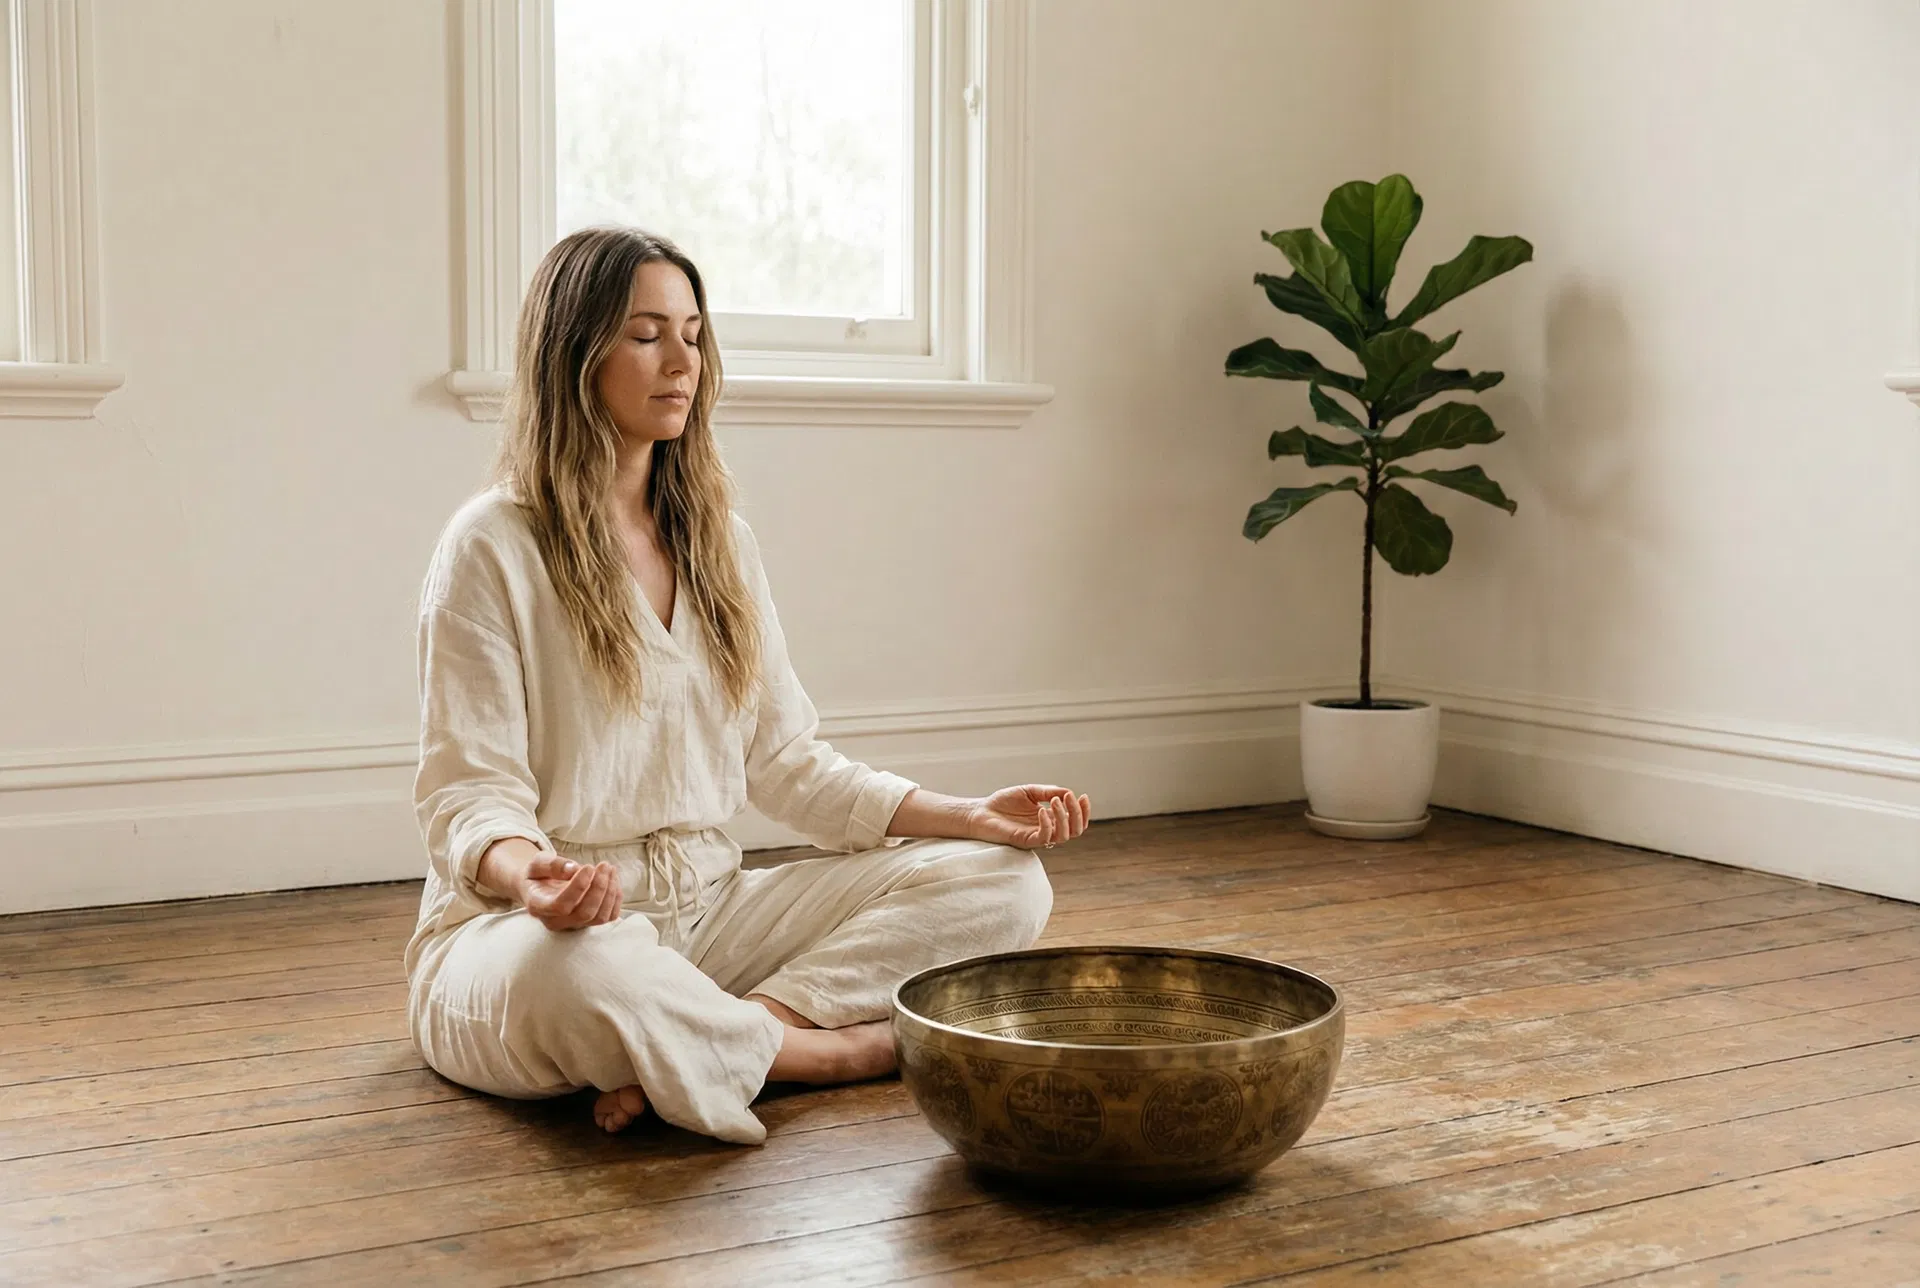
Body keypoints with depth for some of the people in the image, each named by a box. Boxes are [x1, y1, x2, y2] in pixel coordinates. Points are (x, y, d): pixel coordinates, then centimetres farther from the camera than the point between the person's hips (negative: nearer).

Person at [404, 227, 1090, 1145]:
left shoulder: (716, 536, 12)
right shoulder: (492, 549, -7)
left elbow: (785, 761, 13)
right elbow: (469, 796, -11)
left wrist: (971, 816, 1)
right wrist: (532, 875, -35)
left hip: (708, 911, 6)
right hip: (524, 930, -6)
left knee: (1000, 881, -9)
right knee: (581, 969, -43)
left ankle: (731, 1034, -25)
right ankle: (840, 1048, -17)